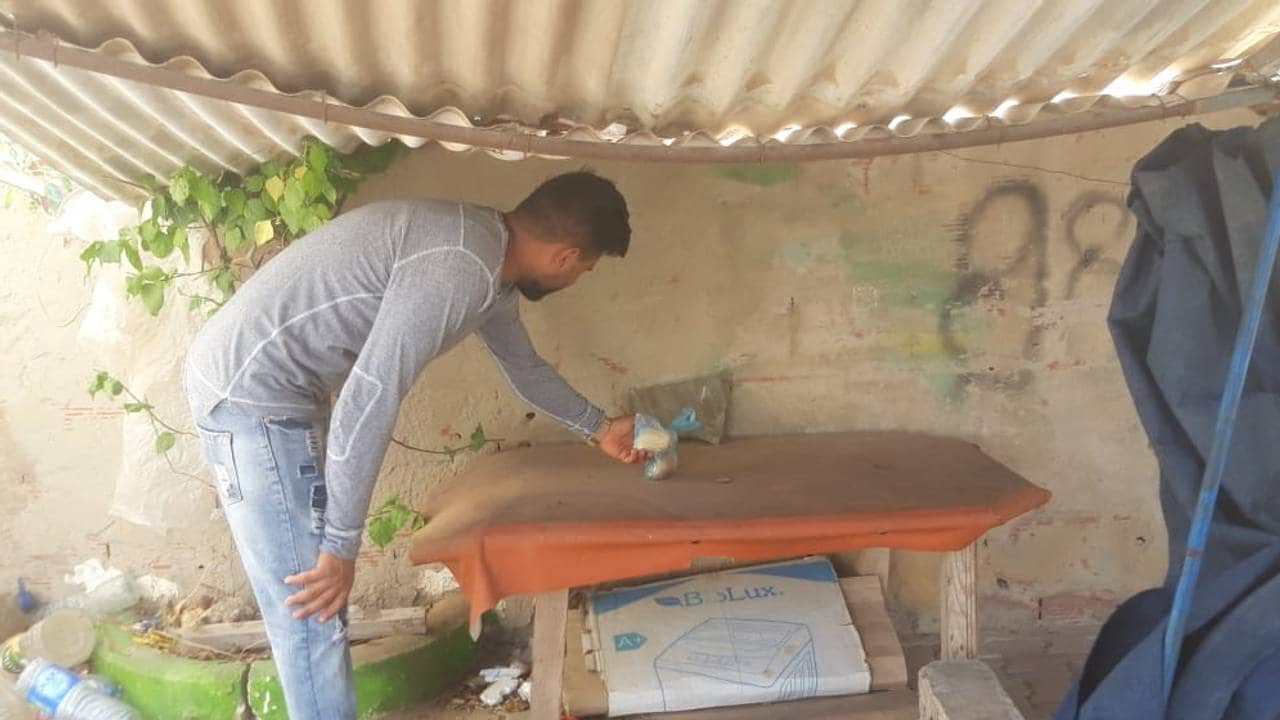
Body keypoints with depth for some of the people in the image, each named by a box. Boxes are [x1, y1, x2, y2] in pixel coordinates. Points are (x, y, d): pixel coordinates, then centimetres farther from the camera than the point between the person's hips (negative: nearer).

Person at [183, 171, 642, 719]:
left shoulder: (489, 257, 8)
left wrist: (598, 428, 36)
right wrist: (341, 545, -21)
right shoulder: (460, 265, -24)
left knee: (316, 608, 17)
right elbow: (370, 396, -27)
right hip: (249, 393, -10)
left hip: (271, 386, 10)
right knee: (311, 609, -4)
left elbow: (524, 365, 26)